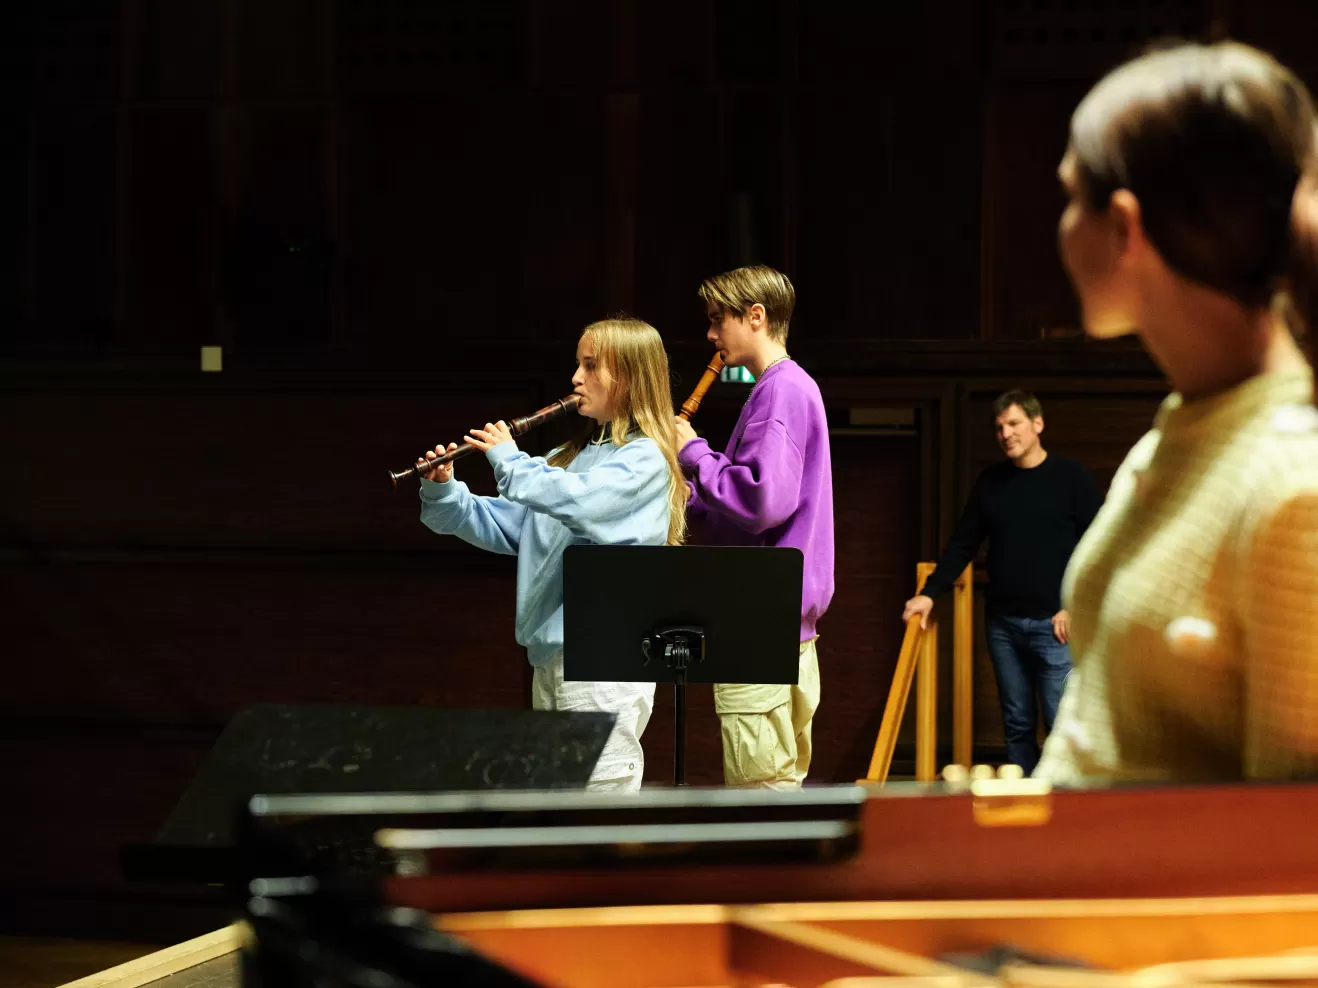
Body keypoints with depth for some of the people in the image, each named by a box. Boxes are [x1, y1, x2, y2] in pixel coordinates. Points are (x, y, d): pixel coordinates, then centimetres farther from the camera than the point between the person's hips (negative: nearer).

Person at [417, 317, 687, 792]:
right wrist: (445, 496, 0)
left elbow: (577, 500, -26)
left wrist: (509, 459, -13)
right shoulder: (572, 455, 16)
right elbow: (505, 526, 16)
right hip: (550, 651, 9)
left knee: (599, 790, -8)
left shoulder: (643, 459, -9)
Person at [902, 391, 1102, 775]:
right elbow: (963, 545, 14)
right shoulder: (990, 482, 10)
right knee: (1016, 724, 8)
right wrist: (929, 593, 4)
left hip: (1053, 623, -4)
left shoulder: (1071, 478, -2)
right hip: (1002, 623, 4)